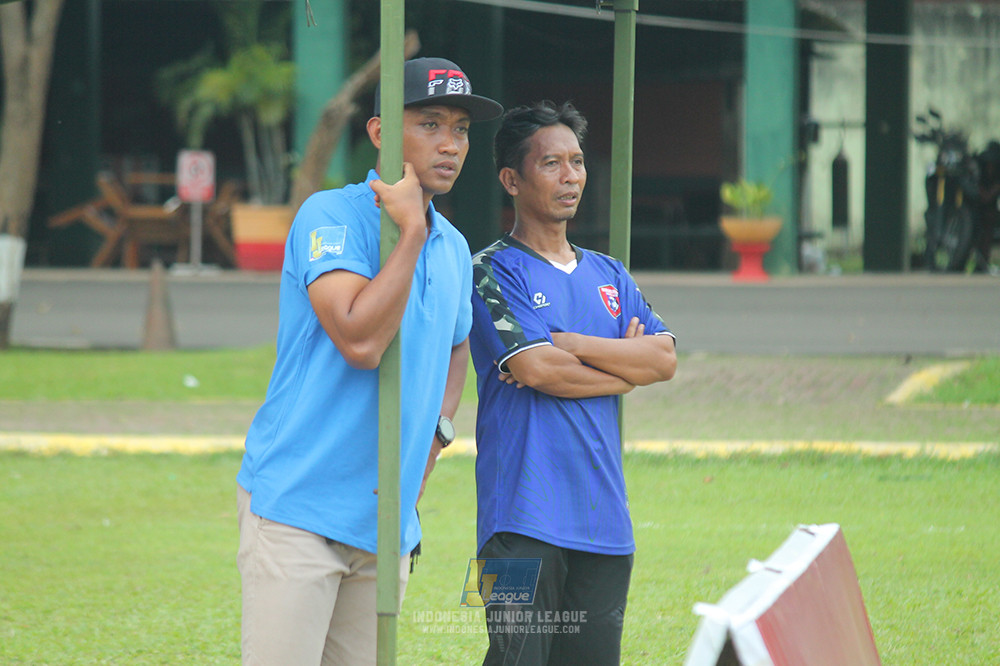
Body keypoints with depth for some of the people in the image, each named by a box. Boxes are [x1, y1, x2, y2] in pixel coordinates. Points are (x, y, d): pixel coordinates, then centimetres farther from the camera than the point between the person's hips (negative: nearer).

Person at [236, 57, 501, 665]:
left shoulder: (455, 249, 14)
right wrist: (411, 232, -18)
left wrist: (434, 434, 14)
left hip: (389, 518, 7)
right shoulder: (331, 217, -9)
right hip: (300, 509, -7)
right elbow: (360, 339, -23)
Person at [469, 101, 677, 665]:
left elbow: (665, 358, 4)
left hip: (605, 518, 6)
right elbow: (534, 369, -14)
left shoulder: (609, 276, 18)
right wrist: (625, 367, 0)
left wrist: (568, 345, -8)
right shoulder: (493, 271, -1)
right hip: (526, 515, -6)